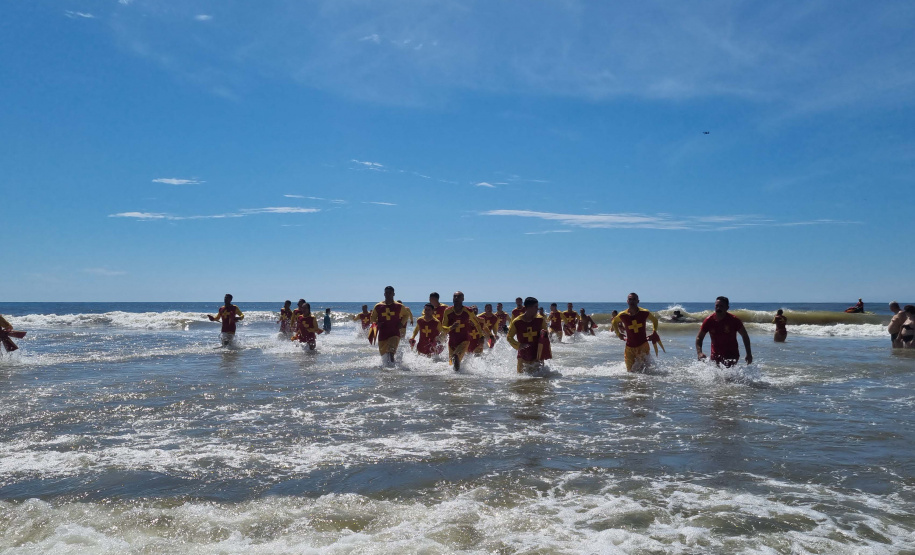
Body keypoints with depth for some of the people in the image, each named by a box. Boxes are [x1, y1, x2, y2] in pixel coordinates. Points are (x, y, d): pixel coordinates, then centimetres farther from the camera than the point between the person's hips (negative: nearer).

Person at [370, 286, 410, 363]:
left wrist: (402, 323, -1)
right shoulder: (378, 306, 3)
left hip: (395, 333, -2)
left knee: (391, 351, -27)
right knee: (383, 353, 9)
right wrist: (377, 323, -7)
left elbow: (405, 315, 16)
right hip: (382, 334, 3)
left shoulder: (399, 306, 1)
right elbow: (373, 318, 14)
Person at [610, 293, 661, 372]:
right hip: (630, 347, 1)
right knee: (631, 371, 6)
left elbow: (655, 320, 10)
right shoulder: (622, 315, -9)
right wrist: (618, 334, 6)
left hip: (643, 346, 0)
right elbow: (614, 322, 12)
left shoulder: (645, 313, -10)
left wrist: (654, 333, 3)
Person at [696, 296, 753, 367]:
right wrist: (699, 352, -19)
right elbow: (699, 338, -3)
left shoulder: (734, 320, -12)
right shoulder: (709, 321, -8)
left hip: (731, 354, -3)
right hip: (715, 355, 3)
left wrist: (749, 354, -4)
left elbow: (745, 336, 0)